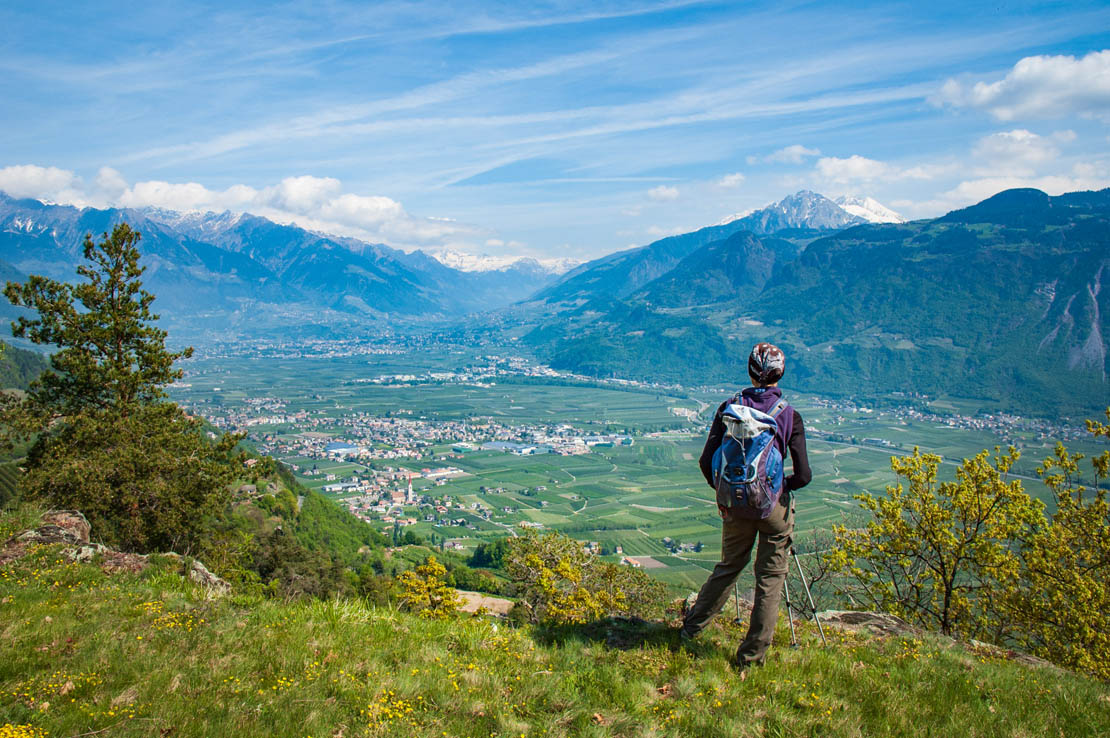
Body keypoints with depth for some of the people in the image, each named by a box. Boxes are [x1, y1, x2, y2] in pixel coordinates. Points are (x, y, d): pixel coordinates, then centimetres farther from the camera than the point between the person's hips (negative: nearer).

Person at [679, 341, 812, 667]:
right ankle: (752, 657, 17)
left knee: (728, 567, 23)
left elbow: (706, 461, -6)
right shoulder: (790, 416, -7)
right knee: (771, 578, 11)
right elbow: (803, 476, -11)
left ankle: (691, 627, 31)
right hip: (775, 505, -2)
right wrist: (782, 484, 11)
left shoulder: (729, 408, -4)